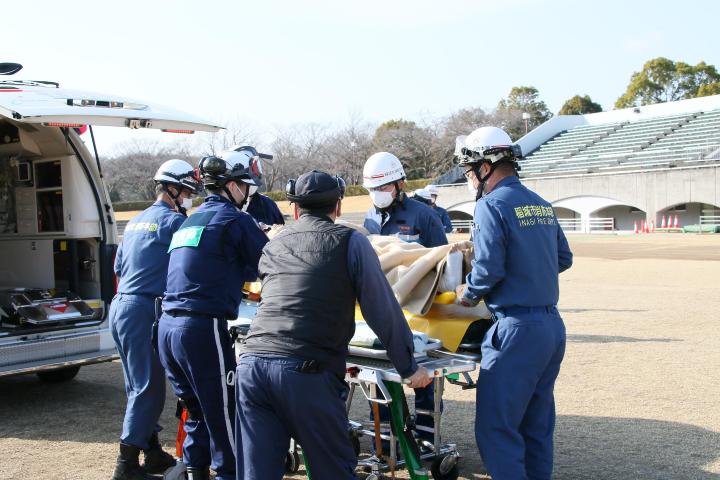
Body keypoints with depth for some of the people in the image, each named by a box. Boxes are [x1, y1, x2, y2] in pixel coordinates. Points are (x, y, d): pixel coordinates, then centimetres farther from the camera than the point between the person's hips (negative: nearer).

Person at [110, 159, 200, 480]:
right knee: (149, 389, -5)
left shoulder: (136, 222, 19)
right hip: (143, 311, -10)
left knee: (140, 386, 14)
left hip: (121, 306, 10)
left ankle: (153, 454, 24)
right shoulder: (172, 220, -9)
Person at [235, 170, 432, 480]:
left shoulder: (273, 246, 19)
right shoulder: (350, 242, 5)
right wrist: (408, 368, 14)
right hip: (307, 373, -4)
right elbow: (382, 310, 4)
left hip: (251, 365, 5)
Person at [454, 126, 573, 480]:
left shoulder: (492, 205, -11)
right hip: (552, 325, 8)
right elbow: (564, 258, 16)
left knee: (496, 428, -1)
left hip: (517, 329, -8)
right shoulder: (541, 205, 11)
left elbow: (489, 268, -18)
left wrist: (467, 294, 0)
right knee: (537, 423, 17)